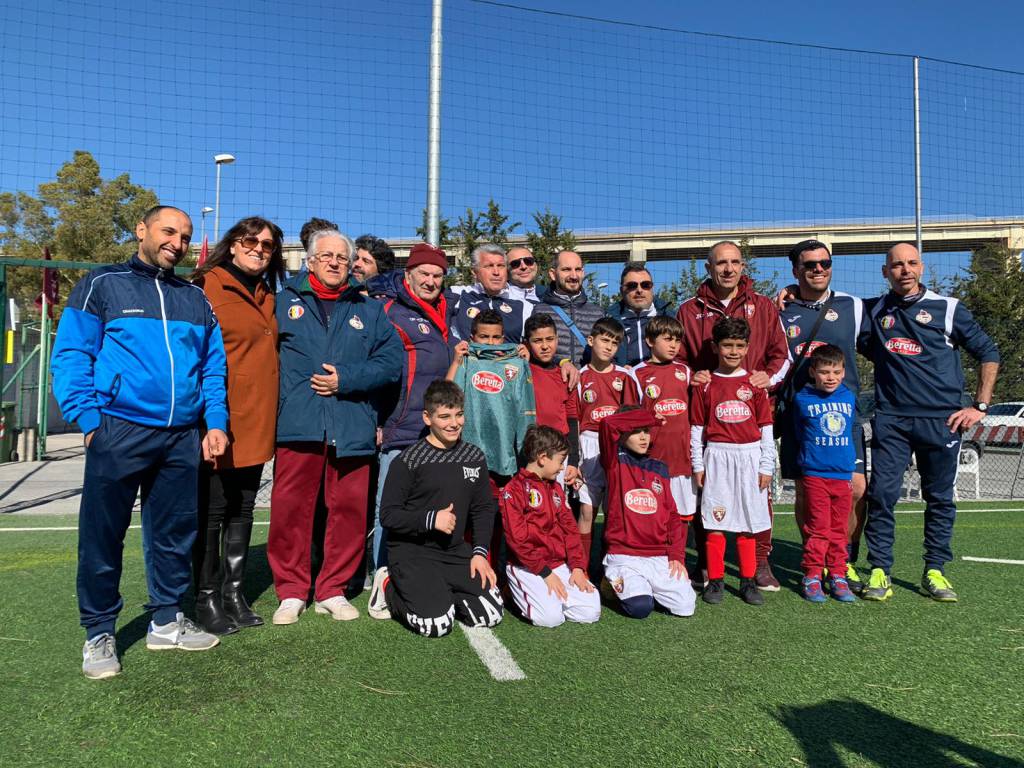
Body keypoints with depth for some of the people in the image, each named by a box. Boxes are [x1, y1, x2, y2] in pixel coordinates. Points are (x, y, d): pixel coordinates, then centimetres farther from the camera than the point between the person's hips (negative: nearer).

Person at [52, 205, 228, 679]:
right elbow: (71, 357, -2)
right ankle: (99, 634, 19)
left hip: (182, 437, 4)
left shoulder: (196, 299, 16)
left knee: (175, 533, 11)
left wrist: (215, 422, 3)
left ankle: (166, 622, 26)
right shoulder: (102, 285, 4)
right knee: (103, 535, 3)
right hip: (119, 432, -4)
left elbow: (214, 367, 15)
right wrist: (89, 419, -11)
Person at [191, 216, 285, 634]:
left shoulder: (267, 297, 16)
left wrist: (270, 416, 15)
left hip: (255, 425, 7)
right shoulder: (208, 287, -7)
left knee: (242, 511, 14)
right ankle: (207, 599, 17)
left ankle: (234, 594, 25)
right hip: (218, 424, -7)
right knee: (212, 513, 4)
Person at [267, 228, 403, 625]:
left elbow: (392, 360, 4)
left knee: (350, 510, 4)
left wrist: (346, 379, -6)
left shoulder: (369, 310, 15)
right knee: (290, 510, 1)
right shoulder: (284, 302, 12)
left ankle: (333, 590, 19)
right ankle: (291, 591, 17)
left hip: (353, 427, 2)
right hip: (297, 425, -1)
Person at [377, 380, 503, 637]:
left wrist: (480, 551, 0)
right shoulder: (408, 460, -9)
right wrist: (431, 519, -20)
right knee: (437, 624, -20)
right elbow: (388, 515, -9)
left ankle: (440, 591, 17)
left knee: (490, 615, -7)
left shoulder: (474, 457, 7)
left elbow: (484, 509, 12)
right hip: (412, 551, -5)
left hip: (456, 551, 5)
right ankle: (391, 588, 8)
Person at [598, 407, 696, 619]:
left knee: (685, 606, -11)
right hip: (624, 556, -4)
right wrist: (647, 416, -5)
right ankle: (615, 582, 10)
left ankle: (646, 585, 17)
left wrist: (676, 555, 1)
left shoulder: (659, 469, 14)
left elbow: (672, 516, 13)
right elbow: (608, 424, -18)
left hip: (660, 557, 4)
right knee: (640, 607, -22)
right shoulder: (615, 463, 0)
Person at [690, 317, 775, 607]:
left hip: (750, 457, 1)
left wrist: (766, 466, 2)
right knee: (715, 521, 0)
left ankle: (748, 580, 18)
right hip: (717, 457, -1)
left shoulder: (754, 384, 4)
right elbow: (697, 428, 4)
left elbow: (766, 428, 6)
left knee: (747, 522, 8)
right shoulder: (705, 384, 3)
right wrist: (698, 465, 1)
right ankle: (715, 580, 11)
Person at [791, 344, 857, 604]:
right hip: (814, 475, -3)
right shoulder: (802, 400, -3)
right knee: (818, 528, -2)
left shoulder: (849, 397, 7)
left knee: (839, 529, 10)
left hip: (843, 475, 3)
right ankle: (811, 577, 7)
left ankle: (837, 576, 19)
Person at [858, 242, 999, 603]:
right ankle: (879, 571, 3)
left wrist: (980, 406, 3)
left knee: (940, 498, 7)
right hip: (890, 420, 0)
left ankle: (934, 572, 18)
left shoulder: (948, 309, 5)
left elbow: (988, 353, 10)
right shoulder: (873, 310, 9)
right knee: (881, 494, -5)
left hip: (942, 420, 0)